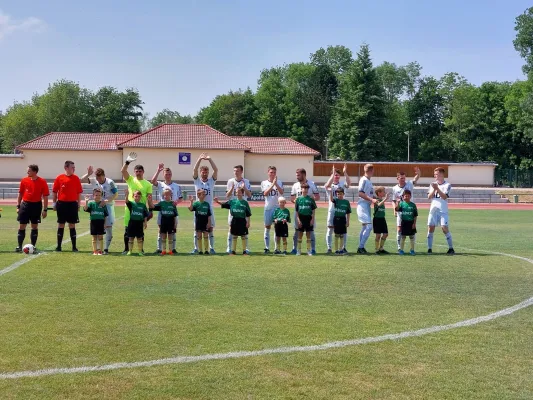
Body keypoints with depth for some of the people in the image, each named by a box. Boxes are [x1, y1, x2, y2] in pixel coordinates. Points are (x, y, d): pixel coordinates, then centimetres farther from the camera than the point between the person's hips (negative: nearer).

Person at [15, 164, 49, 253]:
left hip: (36, 205, -2)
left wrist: (45, 210, -6)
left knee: (35, 226, 6)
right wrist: (18, 206, 6)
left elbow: (45, 196, -3)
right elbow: (20, 194, 11)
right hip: (25, 204, 2)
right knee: (21, 226, -1)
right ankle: (19, 246, 4)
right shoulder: (24, 180, 2)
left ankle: (33, 246, 15)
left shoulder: (42, 182, -6)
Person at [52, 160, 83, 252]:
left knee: (72, 225, 3)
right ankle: (59, 246, 13)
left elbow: (79, 193, 6)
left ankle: (74, 247, 7)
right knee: (61, 225, 6)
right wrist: (54, 203, 2)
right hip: (62, 204, 0)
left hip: (72, 204, 0)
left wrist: (79, 204, 2)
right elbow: (54, 191, 5)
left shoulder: (76, 178, 3)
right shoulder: (59, 178, 1)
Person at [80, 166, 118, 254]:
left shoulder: (110, 182, -10)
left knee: (108, 227, -7)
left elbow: (116, 194, -8)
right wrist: (88, 174, -17)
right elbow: (81, 180, 0)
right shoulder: (94, 182, 0)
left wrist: (106, 201, -19)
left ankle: (106, 248, 0)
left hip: (108, 206, -4)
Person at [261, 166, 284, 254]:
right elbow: (265, 193, -11)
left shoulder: (279, 182, 7)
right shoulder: (264, 183, 5)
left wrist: (276, 183, -21)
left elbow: (281, 192, -10)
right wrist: (272, 184, -17)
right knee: (267, 227, 3)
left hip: (278, 207, 0)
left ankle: (277, 248, 8)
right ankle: (267, 247, 8)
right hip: (268, 207, 0)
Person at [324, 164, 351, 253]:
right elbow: (328, 185, -24)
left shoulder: (342, 184, 6)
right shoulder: (329, 186, 1)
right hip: (332, 210, -2)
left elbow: (348, 183, -14)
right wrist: (333, 174, -25)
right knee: (330, 229, 2)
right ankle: (329, 248, 9)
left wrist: (345, 173, -23)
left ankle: (344, 247, 14)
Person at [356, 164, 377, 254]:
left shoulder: (368, 181, 17)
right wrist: (371, 199, -24)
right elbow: (360, 193, -20)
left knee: (365, 227, 12)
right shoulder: (364, 180, -11)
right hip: (363, 205, -10)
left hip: (367, 206, 10)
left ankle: (361, 248, 17)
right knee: (369, 226, -16)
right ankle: (361, 247, -13)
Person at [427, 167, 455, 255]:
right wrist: (434, 189, -12)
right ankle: (429, 249, 5)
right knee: (430, 228, -1)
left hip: (443, 210, -4)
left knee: (445, 228, -11)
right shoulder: (433, 184, 12)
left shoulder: (447, 185, -1)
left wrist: (437, 188, -23)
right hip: (433, 210, 4)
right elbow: (429, 197, 3)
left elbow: (444, 197, -14)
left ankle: (451, 248, -2)